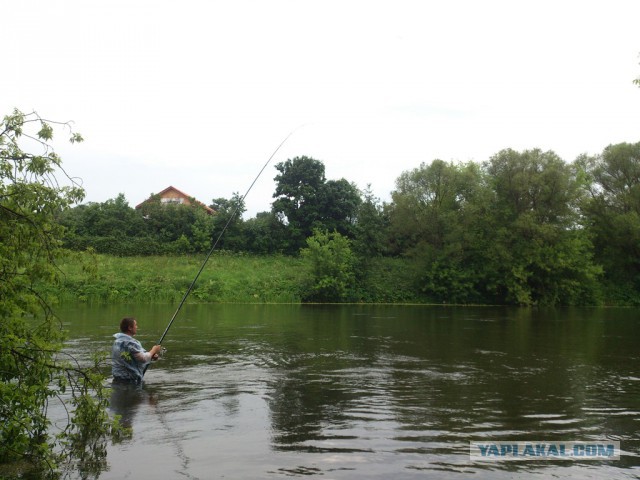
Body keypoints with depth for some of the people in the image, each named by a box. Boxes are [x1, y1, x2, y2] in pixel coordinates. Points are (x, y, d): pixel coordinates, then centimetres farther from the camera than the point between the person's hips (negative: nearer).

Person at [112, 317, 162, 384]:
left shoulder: (117, 341, 11)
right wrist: (153, 350, -5)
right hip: (129, 381, -10)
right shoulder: (129, 343, -20)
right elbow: (143, 359, -22)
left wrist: (151, 355, 3)